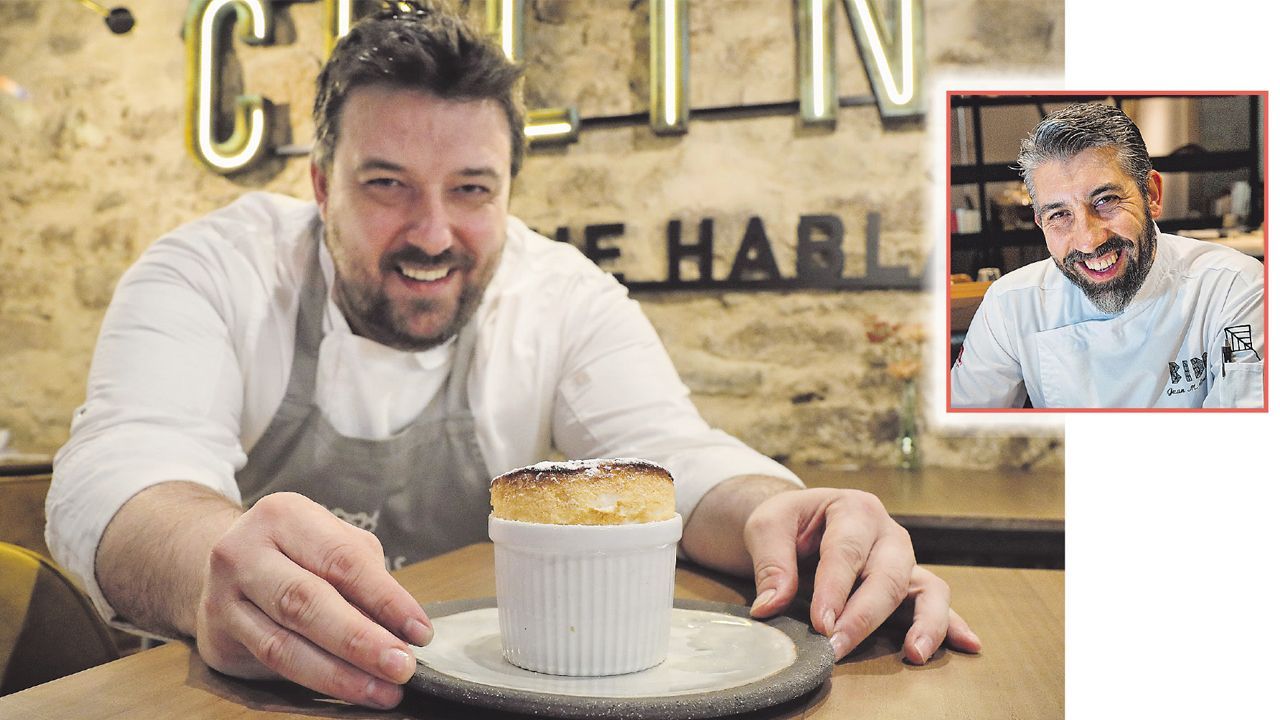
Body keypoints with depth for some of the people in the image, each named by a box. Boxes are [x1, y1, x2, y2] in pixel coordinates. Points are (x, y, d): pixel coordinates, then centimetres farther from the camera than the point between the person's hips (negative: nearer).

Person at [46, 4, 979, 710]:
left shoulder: (568, 298, -2)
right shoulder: (212, 273, -8)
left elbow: (669, 453, -14)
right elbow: (125, 472, -23)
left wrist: (769, 513, -38)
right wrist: (210, 566, -46)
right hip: (226, 684, -1)